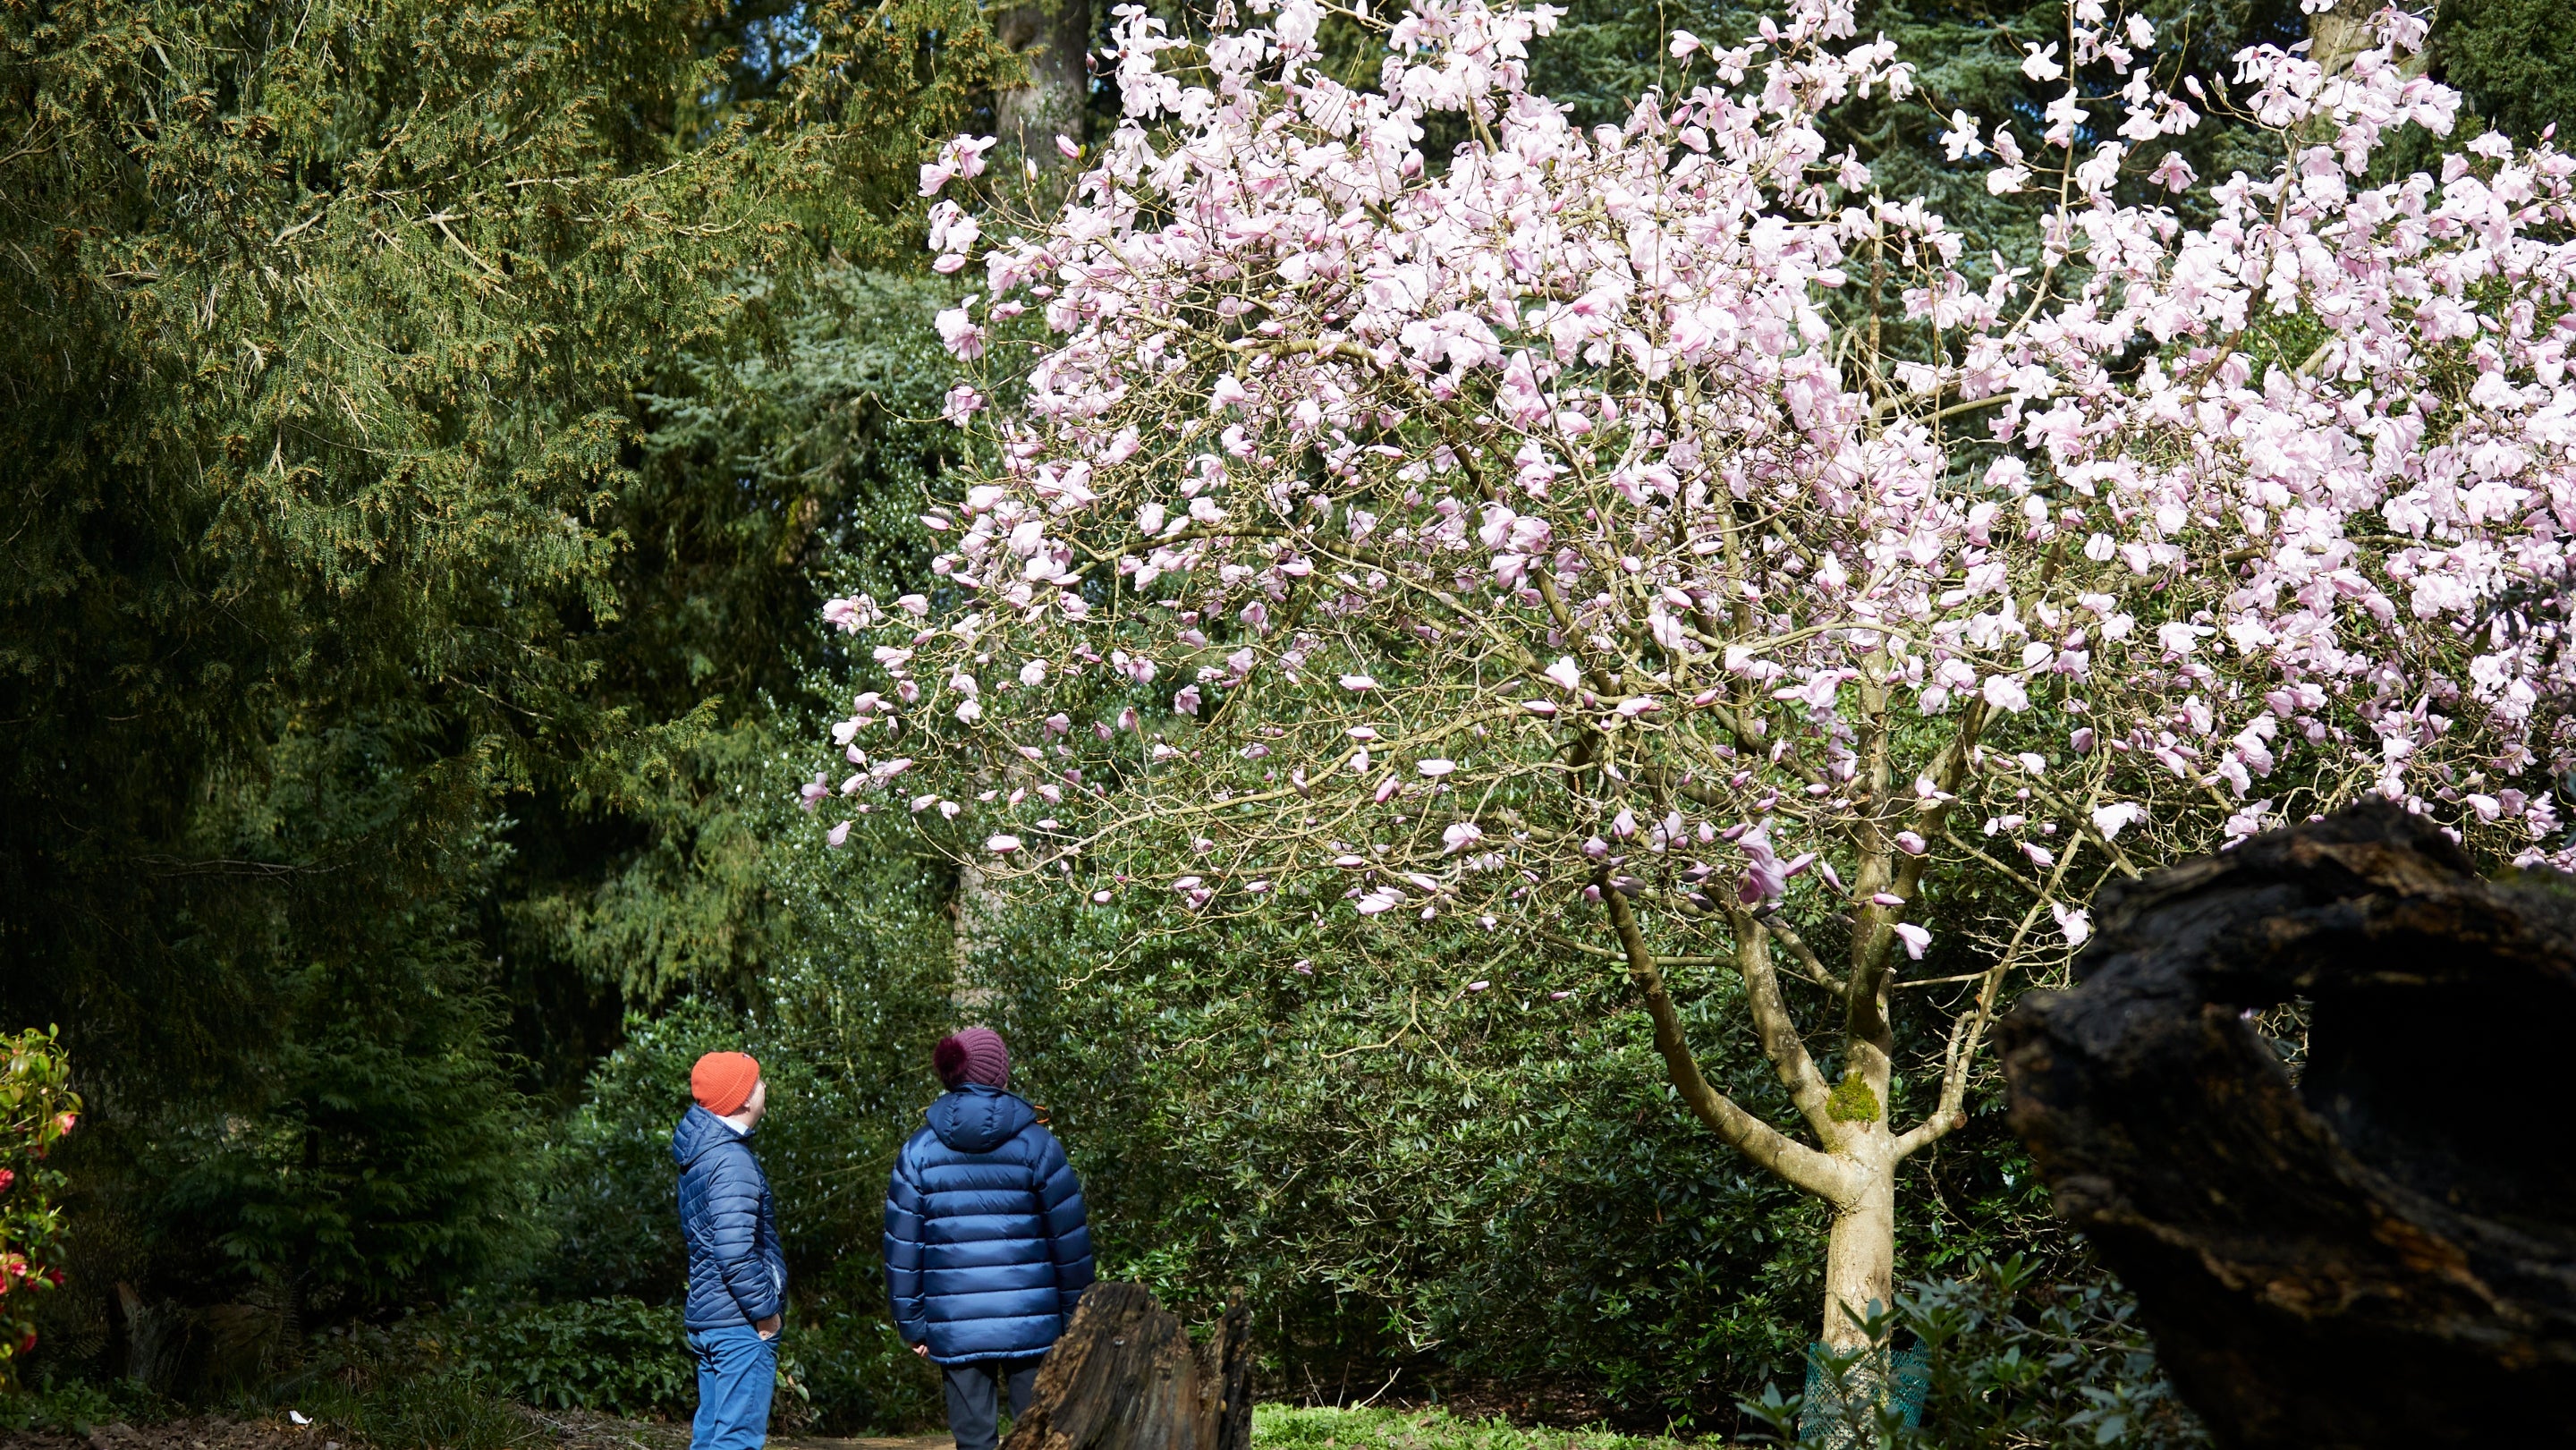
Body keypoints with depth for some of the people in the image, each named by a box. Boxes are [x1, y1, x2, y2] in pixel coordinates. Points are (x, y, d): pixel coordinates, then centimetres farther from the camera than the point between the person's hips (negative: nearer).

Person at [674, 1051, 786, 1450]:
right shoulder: (731, 1162, -18)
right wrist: (765, 1308, -14)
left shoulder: (700, 1153, 14)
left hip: (707, 1318, 10)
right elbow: (735, 1252, -25)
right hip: (742, 1326, -10)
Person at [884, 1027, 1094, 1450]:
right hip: (1031, 1324, -2)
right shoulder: (1037, 1145, -3)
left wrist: (912, 1325, 11)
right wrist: (1076, 1318, 8)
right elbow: (1070, 1240, -1)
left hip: (955, 1331, 2)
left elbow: (902, 1248, 4)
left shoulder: (919, 1151, 3)